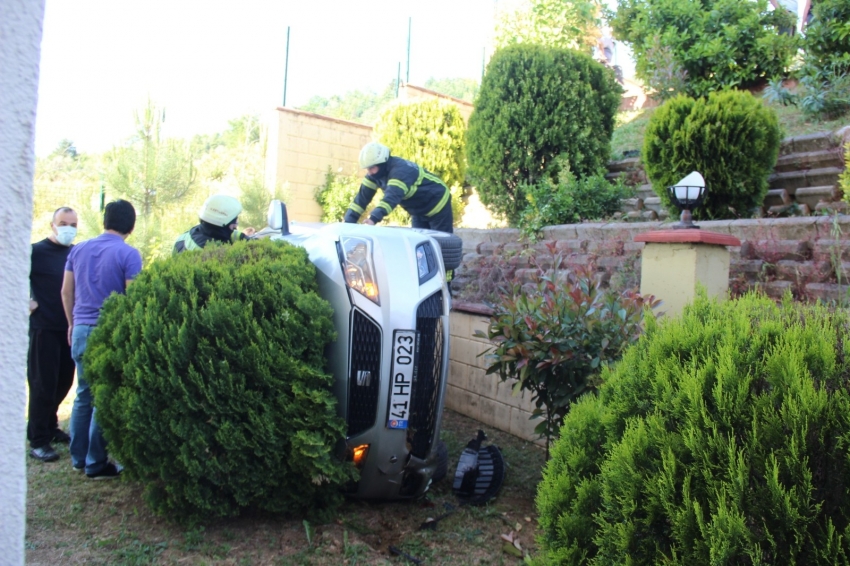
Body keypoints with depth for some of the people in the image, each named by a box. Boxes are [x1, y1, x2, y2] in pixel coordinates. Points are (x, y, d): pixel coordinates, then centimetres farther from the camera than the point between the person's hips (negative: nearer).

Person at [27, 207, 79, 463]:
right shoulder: (37, 251, -8)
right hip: (43, 327, -6)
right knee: (43, 384, 0)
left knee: (63, 382, 15)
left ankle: (50, 427, 34)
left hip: (69, 327, 6)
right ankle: (38, 441, 10)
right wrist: (27, 302, -11)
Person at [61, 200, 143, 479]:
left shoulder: (78, 250, 8)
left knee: (84, 393, 17)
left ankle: (78, 457, 24)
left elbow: (66, 292, 12)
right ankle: (96, 463, 9)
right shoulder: (128, 254, -10)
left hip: (82, 330, 6)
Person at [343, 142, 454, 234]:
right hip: (418, 210, 8)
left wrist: (373, 218, -63)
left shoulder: (400, 170, -34)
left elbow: (392, 196, -49)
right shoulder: (376, 172, -8)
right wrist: (348, 222, -22)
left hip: (437, 204, -8)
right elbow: (363, 196, -12)